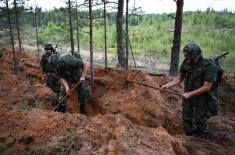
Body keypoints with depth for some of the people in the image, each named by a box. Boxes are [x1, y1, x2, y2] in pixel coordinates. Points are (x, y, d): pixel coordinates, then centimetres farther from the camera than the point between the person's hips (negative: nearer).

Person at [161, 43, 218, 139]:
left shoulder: (209, 66, -21)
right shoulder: (187, 63, -7)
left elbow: (207, 87, -22)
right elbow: (179, 79, 3)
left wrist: (190, 94, -24)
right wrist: (168, 85, -10)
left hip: (201, 98, -5)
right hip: (187, 96, 5)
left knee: (199, 121, 8)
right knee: (186, 119, 15)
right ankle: (189, 137, 36)